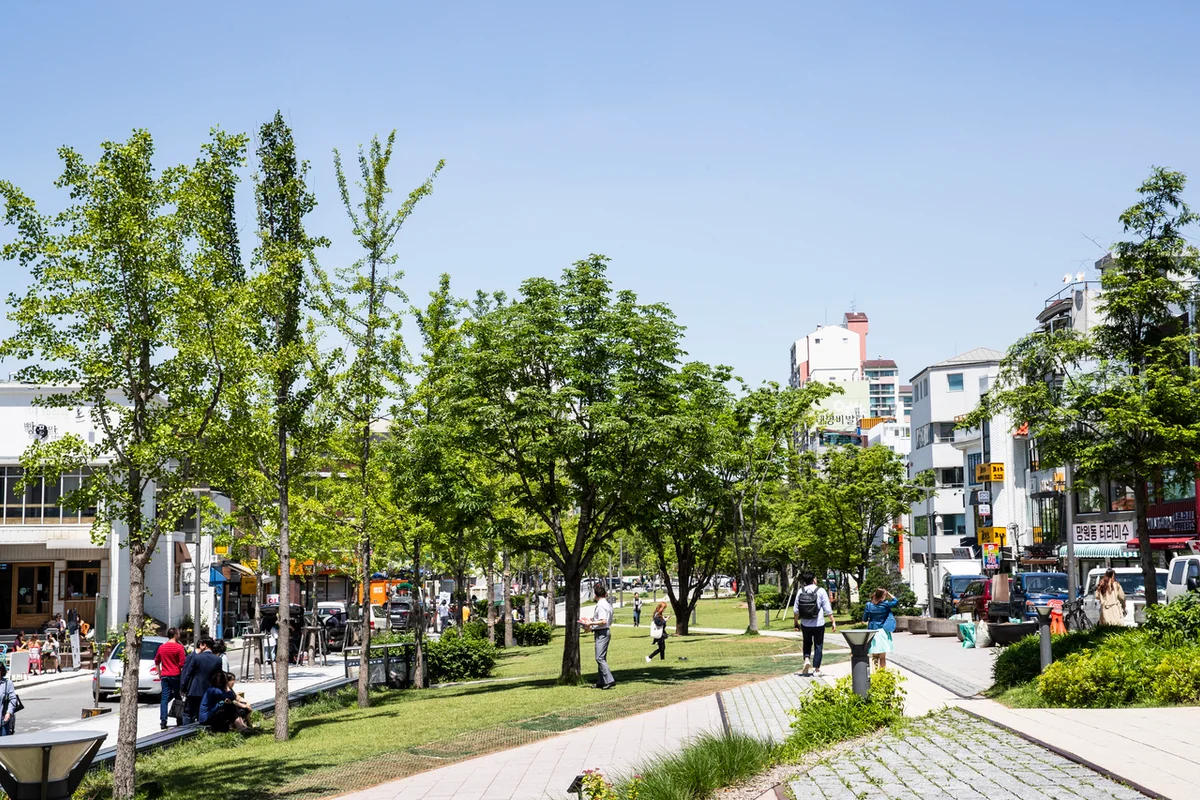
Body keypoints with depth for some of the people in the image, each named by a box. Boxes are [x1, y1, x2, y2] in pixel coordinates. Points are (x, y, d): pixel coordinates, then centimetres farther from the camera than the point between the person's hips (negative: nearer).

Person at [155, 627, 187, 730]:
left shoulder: (162, 647, 7)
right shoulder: (179, 647, -9)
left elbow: (157, 661, 17)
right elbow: (182, 664, -11)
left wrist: (159, 673, 25)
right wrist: (183, 676, 1)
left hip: (164, 676, 4)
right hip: (176, 675, -4)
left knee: (164, 698, 2)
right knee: (178, 697, 8)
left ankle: (163, 721, -6)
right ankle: (180, 721, 13)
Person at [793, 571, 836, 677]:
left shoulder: (800, 591, 0)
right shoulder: (820, 591, -7)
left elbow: (796, 610, 3)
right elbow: (827, 609, -8)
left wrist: (795, 621, 16)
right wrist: (833, 622, -2)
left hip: (805, 624, 2)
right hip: (818, 624, -2)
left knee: (807, 643, 23)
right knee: (818, 646, 8)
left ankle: (807, 659, 0)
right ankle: (816, 669, 8)